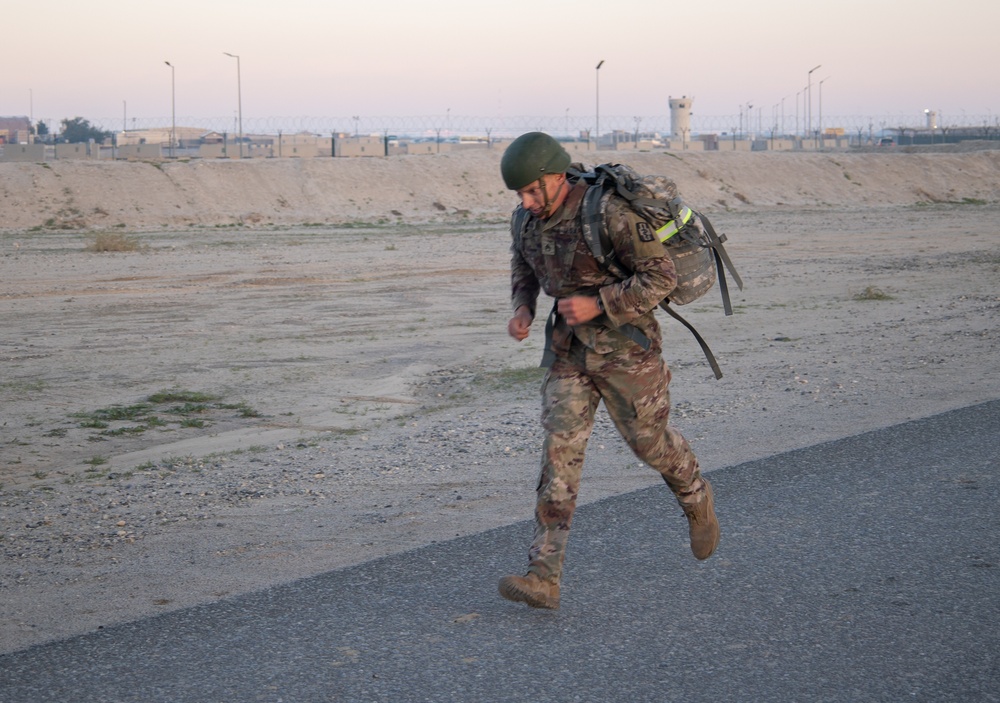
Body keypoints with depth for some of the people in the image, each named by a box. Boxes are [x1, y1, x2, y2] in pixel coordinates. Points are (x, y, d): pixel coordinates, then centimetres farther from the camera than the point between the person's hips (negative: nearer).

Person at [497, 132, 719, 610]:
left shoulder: (609, 215, -24)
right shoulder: (526, 221, -3)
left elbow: (662, 276, -22)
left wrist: (597, 304, -30)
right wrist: (521, 309, -3)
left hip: (626, 348, -5)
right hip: (570, 350, 5)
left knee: (650, 443, 13)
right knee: (560, 449, -7)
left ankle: (695, 499, 48)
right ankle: (543, 577, -12)